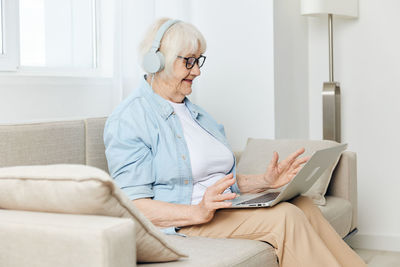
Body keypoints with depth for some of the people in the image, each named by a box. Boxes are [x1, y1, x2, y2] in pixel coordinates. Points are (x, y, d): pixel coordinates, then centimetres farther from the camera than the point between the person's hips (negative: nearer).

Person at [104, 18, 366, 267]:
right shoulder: (128, 119, -7)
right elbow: (132, 206, -16)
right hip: (177, 224, -8)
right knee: (284, 217, -24)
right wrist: (198, 212, -28)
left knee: (303, 205, -15)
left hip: (226, 210, 8)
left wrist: (264, 182, 6)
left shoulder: (194, 112, 21)